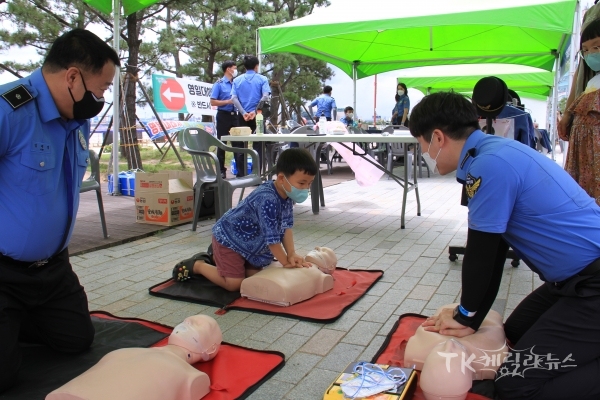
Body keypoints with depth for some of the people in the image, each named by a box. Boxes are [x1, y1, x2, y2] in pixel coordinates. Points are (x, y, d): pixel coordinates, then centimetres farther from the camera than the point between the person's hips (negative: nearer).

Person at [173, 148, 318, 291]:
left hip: (248, 241, 9)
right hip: (229, 238, -9)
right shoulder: (267, 200, -36)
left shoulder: (287, 196, -8)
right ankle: (196, 265, 11)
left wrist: (292, 254, -14)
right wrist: (286, 262, -19)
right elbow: (272, 238, -31)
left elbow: (286, 226, -4)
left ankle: (216, 258, 32)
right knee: (234, 284, -10)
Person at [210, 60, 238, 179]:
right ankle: (221, 170, 11)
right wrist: (228, 101, -16)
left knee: (238, 142, 6)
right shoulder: (219, 84, -4)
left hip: (234, 115, 5)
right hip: (223, 116, -5)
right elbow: (213, 102, -9)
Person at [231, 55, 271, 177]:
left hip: (242, 116, 2)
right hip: (257, 116, -2)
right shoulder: (262, 79, 2)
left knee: (240, 145, 9)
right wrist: (256, 111, -15)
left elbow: (234, 98, -5)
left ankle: (241, 174, 9)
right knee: (257, 145, 2)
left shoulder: (237, 80, 8)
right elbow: (265, 96, -14)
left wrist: (243, 113, -12)